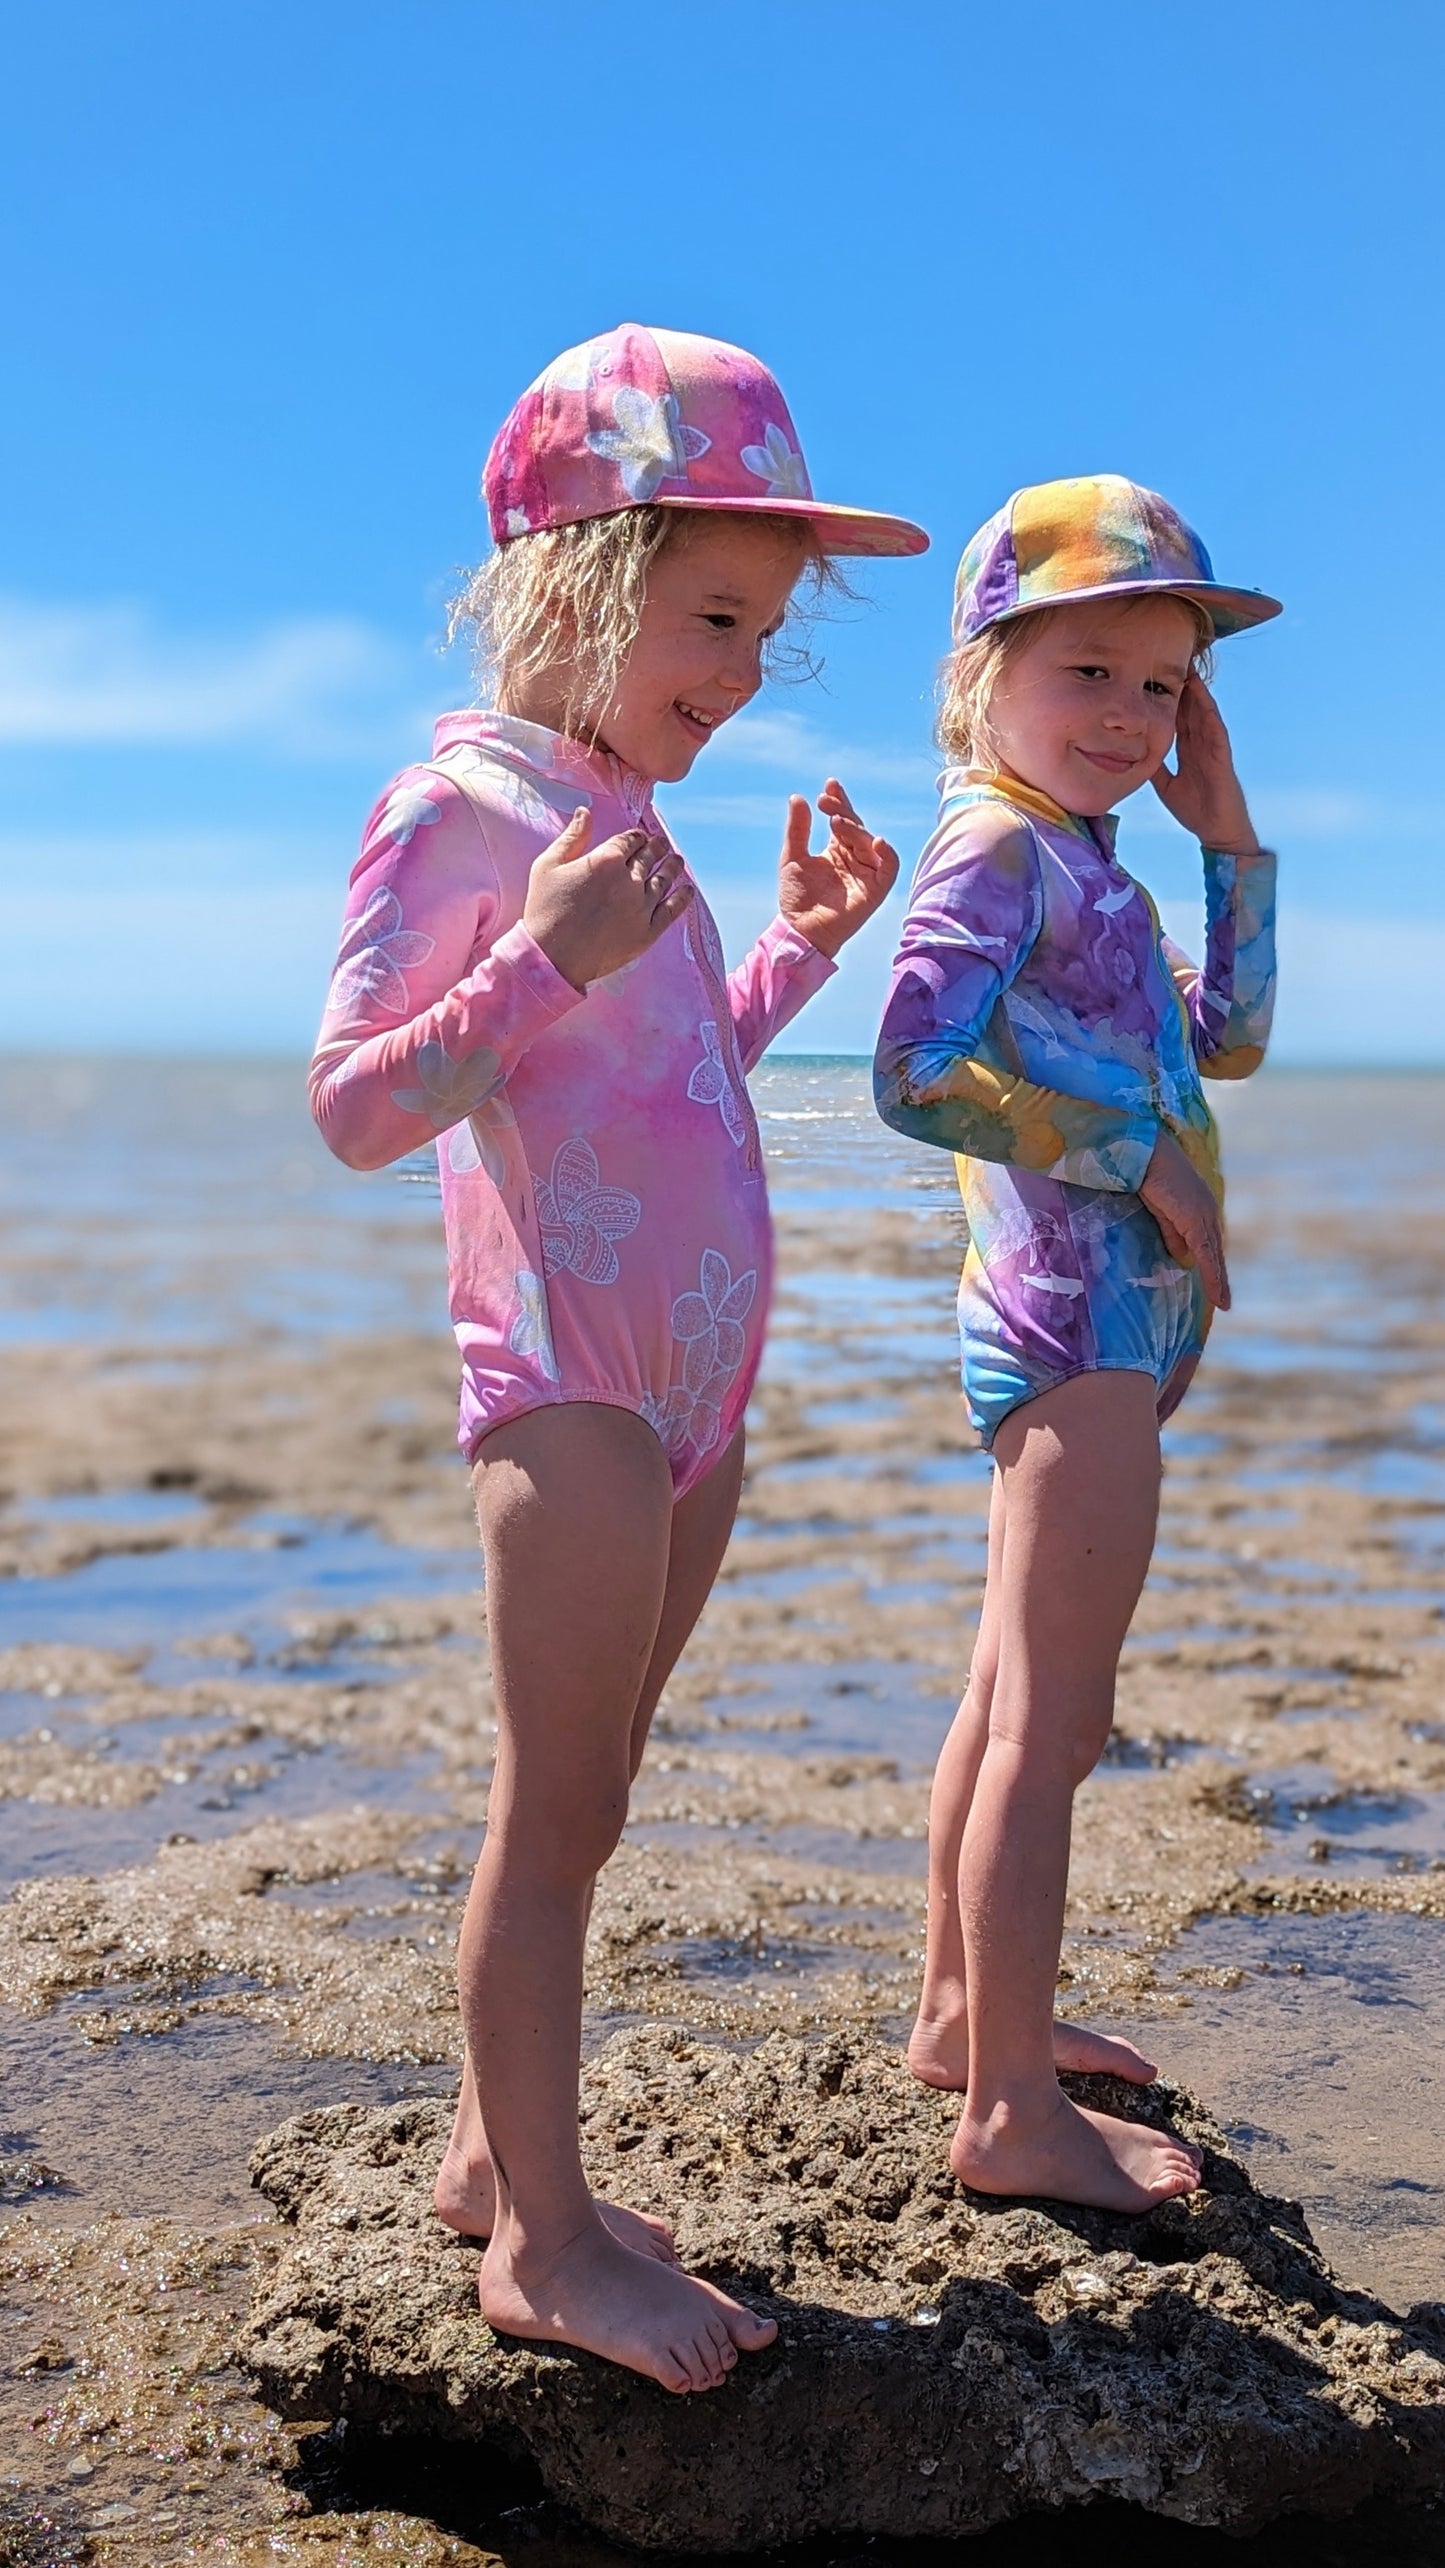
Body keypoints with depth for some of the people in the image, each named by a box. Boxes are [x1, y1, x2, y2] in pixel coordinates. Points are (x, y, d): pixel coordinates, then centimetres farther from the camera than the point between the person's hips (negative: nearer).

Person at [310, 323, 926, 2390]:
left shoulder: (626, 820, 17)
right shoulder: (459, 808, -10)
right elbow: (354, 1109, -14)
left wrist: (806, 941, 17)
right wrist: (546, 960, -25)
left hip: (692, 1392, 9)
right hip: (570, 1386, -9)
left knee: (580, 1808, 14)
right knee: (554, 1810, -3)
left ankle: (496, 2157, 26)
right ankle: (543, 2238, 8)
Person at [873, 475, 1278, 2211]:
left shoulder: (1083, 866, 17)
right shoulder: (995, 846, -12)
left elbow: (1226, 1037, 26)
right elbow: (920, 1071, -27)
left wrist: (1227, 830, 19)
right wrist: (1141, 1155, -20)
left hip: (1098, 1330, 10)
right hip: (1076, 1328, -10)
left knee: (1015, 1701, 17)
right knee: (1054, 1722, -7)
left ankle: (963, 2013, 30)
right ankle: (1013, 2112, 0)